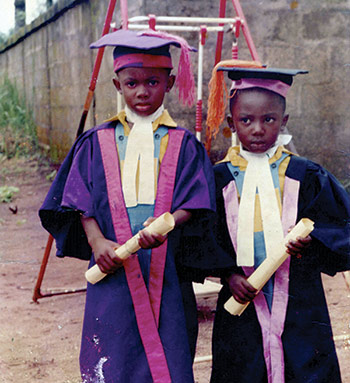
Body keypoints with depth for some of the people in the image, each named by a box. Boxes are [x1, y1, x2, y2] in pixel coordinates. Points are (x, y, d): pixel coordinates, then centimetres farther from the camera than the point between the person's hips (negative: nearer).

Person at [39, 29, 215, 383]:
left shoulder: (183, 144, 5)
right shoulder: (97, 142, 7)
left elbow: (193, 204, -2)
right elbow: (81, 202, 3)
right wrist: (97, 241, -13)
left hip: (166, 272, 0)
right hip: (113, 266, 1)